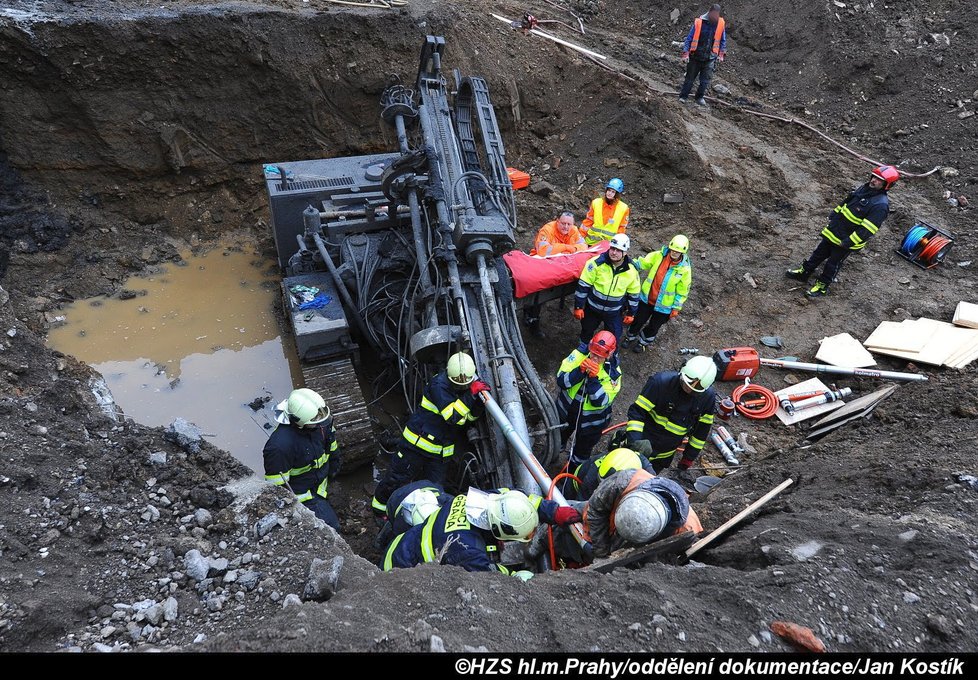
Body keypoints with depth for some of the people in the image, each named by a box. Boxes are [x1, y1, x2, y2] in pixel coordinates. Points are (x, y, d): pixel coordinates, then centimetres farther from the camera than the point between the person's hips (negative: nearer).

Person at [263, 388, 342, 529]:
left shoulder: (319, 423, -19)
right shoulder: (280, 445, -38)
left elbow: (331, 440, 5)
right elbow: (277, 484, -26)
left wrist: (334, 463, 16)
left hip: (321, 482, 7)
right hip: (302, 493, -7)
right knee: (331, 526, -8)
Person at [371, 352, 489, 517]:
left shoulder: (466, 390, 1)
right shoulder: (439, 385, -22)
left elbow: (471, 416, 8)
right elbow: (453, 416, -30)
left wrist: (479, 399, -11)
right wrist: (471, 394, -31)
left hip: (442, 450, 6)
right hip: (418, 441, -6)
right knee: (398, 478, 10)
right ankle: (380, 505, 34)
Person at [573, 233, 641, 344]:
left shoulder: (632, 270, -14)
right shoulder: (597, 262, -22)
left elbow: (634, 294, 0)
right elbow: (583, 285, -15)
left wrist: (631, 313, 5)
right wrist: (578, 307, -13)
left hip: (615, 312, 0)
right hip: (592, 307, 0)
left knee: (613, 338, 7)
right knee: (587, 331, 22)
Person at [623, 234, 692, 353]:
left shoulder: (685, 268, -18)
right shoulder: (659, 256, -13)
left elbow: (683, 291, -10)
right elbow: (643, 263, -8)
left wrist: (676, 308, -7)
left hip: (664, 306, -1)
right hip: (647, 298, 2)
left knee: (653, 327, 18)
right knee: (638, 321, 18)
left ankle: (643, 342, 46)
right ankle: (630, 337, 47)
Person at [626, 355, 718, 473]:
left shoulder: (708, 397, -13)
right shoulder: (661, 381, -25)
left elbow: (702, 429, 1)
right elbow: (637, 411, -21)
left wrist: (688, 459, 6)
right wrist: (636, 440, -34)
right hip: (644, 445, -3)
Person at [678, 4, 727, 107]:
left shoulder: (721, 24, -3)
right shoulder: (698, 22, -12)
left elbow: (723, 41, 9)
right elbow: (689, 39, -8)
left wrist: (721, 54, 4)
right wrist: (686, 54, -14)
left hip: (710, 58, 2)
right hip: (695, 56, -2)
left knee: (706, 79, -2)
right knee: (690, 78, 4)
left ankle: (700, 97, 12)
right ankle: (683, 97, 14)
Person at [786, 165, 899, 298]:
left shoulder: (881, 205, -25)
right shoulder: (864, 188, 0)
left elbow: (866, 230, -27)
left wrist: (847, 243, -25)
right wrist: (832, 217, 15)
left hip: (846, 240, -7)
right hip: (833, 231, 7)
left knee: (833, 262, 8)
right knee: (819, 253, 18)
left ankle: (822, 286, 25)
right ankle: (804, 272, 34)